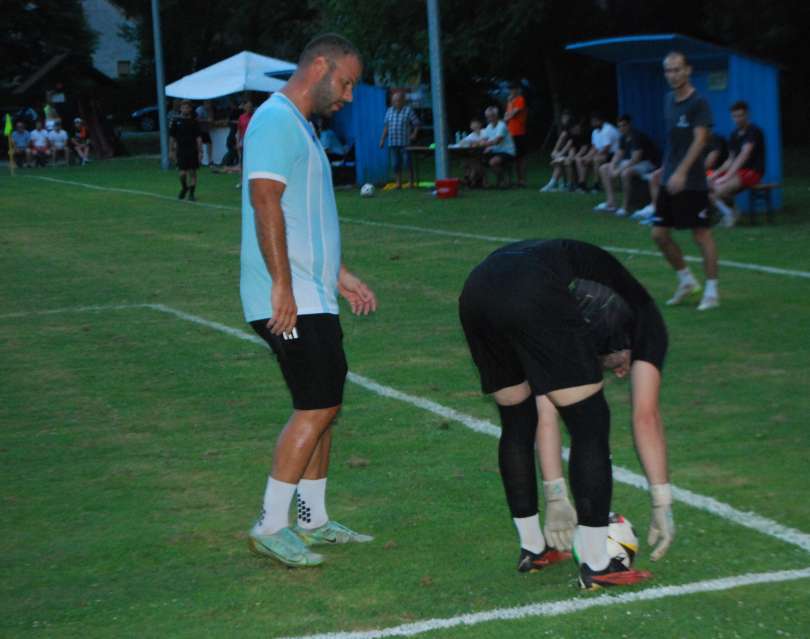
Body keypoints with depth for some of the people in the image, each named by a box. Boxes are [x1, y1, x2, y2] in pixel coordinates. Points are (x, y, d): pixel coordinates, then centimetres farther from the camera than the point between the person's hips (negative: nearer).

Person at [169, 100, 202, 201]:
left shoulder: (194, 122, 3)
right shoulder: (176, 121, 3)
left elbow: (198, 137, 2)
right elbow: (172, 137, 6)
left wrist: (200, 151, -4)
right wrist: (171, 150, 3)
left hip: (193, 151, 0)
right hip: (181, 150, 0)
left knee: (192, 172, 1)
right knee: (182, 173, -3)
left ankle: (192, 193, 10)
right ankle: (184, 188, 24)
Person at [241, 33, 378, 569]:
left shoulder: (300, 127, 21)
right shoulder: (277, 120, -12)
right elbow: (265, 202, -21)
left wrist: (340, 275, 25)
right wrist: (282, 284, -24)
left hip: (313, 298, 10)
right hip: (290, 301, -10)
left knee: (323, 406, 13)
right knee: (318, 407, -11)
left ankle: (313, 521, 21)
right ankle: (271, 527, -5)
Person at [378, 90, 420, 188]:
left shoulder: (408, 110, -2)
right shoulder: (389, 111, 11)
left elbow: (416, 124, -2)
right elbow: (386, 126, 15)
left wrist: (414, 134, -17)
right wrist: (382, 139, 13)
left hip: (405, 143, -4)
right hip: (392, 143, 4)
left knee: (407, 162, -3)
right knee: (395, 164, 4)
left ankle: (411, 182, 9)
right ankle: (398, 183, 13)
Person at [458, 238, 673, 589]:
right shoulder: (645, 319, 25)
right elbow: (645, 416, 18)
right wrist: (662, 504, 22)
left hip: (477, 290, 7)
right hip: (531, 297, -7)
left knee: (517, 421, 26)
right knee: (590, 425, 8)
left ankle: (532, 549, 35)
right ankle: (595, 566, 12)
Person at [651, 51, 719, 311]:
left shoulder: (698, 102, -11)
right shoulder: (669, 100, 11)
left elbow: (700, 139, -19)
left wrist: (681, 172, -28)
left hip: (692, 182, -7)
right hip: (669, 180, 7)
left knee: (701, 234, -2)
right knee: (659, 234, 6)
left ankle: (712, 290, 7)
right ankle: (686, 280, 21)